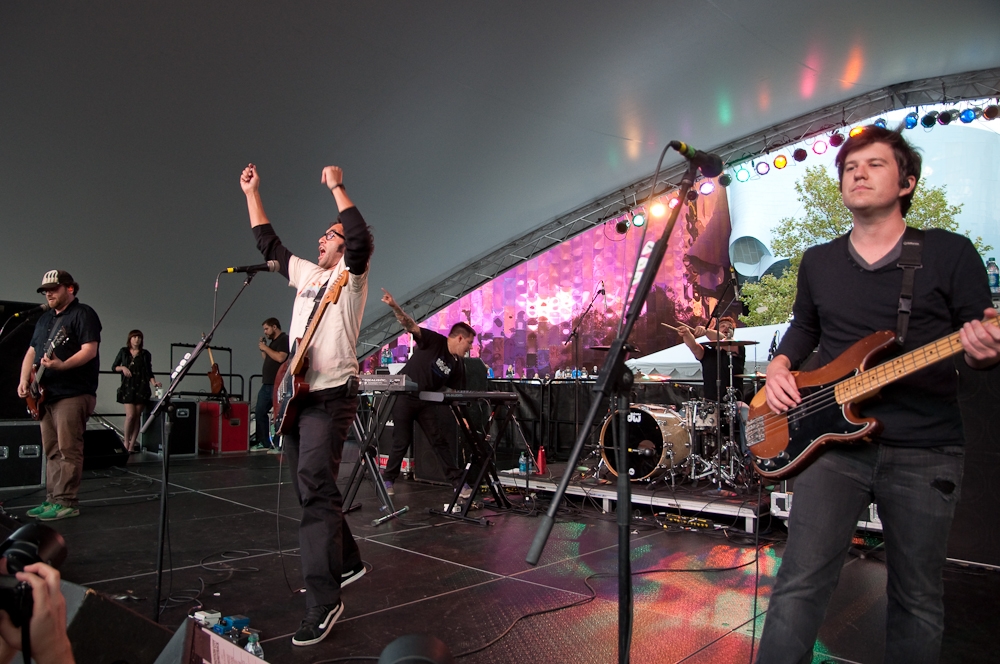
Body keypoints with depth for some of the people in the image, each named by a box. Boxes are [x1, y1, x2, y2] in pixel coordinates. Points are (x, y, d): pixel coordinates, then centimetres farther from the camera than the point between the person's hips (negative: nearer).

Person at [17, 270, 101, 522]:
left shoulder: (83, 314, -6)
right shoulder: (44, 319, 20)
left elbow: (89, 351, -17)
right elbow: (31, 351, 22)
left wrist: (62, 366, -31)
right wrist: (24, 380, 7)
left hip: (73, 394, -9)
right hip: (45, 394, 9)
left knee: (67, 450, -8)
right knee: (51, 451, 11)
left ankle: (66, 503, -4)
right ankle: (52, 499, 18)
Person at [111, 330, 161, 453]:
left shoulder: (145, 354, 8)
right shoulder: (123, 351, 9)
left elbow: (149, 372, 7)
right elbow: (114, 367, 15)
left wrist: (154, 383, -9)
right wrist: (122, 368, -6)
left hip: (141, 387, 1)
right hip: (128, 387, -1)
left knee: (137, 416, -1)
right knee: (130, 415, -12)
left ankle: (132, 446, 5)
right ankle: (126, 442, 7)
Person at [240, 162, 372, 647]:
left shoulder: (351, 274, -1)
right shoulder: (307, 274, 21)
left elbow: (361, 237, -21)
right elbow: (267, 242, 27)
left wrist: (337, 188, -15)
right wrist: (252, 192, 27)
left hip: (330, 395, -9)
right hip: (295, 393, 9)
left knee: (315, 490, -16)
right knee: (311, 489, 15)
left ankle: (323, 601, -13)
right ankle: (346, 563, 31)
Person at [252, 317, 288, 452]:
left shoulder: (284, 339, -8)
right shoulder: (273, 341, 21)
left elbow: (280, 358, -22)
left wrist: (266, 348, -12)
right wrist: (262, 349, 12)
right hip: (267, 384, 10)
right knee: (259, 412, 12)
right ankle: (264, 443, 18)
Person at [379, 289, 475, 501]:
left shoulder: (457, 366, 2)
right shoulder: (434, 341, -12)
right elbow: (411, 326, -24)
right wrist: (394, 307, -40)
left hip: (427, 402, 5)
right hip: (403, 396, -5)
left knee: (440, 441, 3)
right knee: (402, 442, 1)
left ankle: (458, 482, 8)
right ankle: (388, 479, 21)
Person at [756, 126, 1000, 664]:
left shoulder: (949, 253, 1)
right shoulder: (817, 262, 12)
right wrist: (780, 366, 4)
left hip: (924, 453, -1)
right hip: (834, 439, 2)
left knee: (918, 600, 13)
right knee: (800, 584, -8)